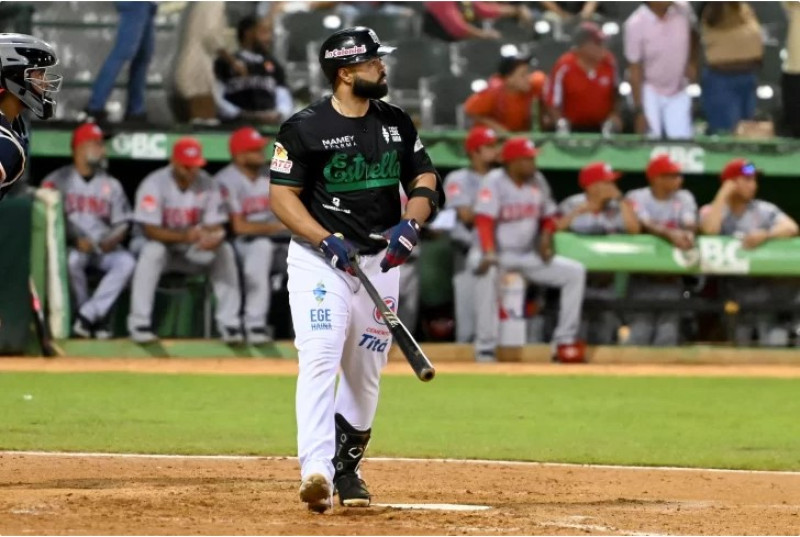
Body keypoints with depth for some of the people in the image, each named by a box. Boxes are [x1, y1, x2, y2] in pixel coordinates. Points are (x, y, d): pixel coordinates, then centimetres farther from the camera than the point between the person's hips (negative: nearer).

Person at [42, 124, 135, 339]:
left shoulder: (111, 184, 14)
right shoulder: (57, 180, 2)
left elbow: (122, 223, 10)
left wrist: (112, 240, -13)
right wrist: (75, 239, -20)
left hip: (104, 247, 3)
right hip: (69, 245, -3)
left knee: (126, 262, -28)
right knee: (72, 260, -37)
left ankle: (87, 316, -28)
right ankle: (97, 318, -21)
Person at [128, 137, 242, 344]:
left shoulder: (207, 184, -7)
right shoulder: (154, 184, -19)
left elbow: (216, 227, -9)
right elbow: (150, 230, -24)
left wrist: (214, 238, -36)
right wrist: (184, 237, -40)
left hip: (194, 252, 3)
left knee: (225, 251, -21)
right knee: (153, 251, -36)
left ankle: (229, 323, -17)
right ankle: (139, 323, -33)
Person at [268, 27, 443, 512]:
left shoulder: (396, 123, 7)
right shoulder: (306, 128, -9)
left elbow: (426, 180, 11)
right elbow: (283, 196, -9)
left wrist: (411, 224, -10)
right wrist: (327, 241, -21)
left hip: (379, 261, 5)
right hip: (319, 259, -5)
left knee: (366, 374, 10)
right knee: (319, 359, -20)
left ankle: (346, 468, 26)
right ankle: (316, 472, -31)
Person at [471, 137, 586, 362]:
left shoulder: (536, 182, 4)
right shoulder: (494, 182, -14)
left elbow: (548, 217, 16)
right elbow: (484, 221, -25)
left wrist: (546, 236, -7)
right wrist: (488, 254, -41)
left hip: (528, 256, 6)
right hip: (498, 254, -6)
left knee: (575, 271, -7)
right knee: (487, 271, -40)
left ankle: (564, 341, -3)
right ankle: (485, 348, -36)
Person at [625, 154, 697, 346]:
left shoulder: (684, 198, 7)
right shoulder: (637, 197, -4)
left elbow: (690, 225, -8)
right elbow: (645, 225, -22)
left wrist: (687, 235, -34)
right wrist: (670, 234, -41)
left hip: (671, 278, 3)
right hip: (643, 277, -3)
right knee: (639, 332, -13)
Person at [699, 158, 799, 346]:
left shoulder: (765, 210, 6)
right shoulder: (711, 210, 5)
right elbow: (709, 231, -18)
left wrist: (765, 235, -29)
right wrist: (723, 195, -10)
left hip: (765, 286, 0)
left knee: (775, 342, -12)